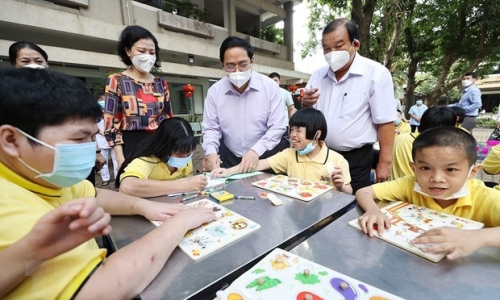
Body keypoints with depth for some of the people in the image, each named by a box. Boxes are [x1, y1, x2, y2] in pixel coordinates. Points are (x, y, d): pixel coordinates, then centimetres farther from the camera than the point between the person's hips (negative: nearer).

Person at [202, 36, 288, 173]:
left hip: (265, 157, -1)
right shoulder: (214, 91, 0)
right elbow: (211, 128, 4)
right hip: (229, 159, 2)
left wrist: (256, 150, -21)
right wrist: (211, 152, -14)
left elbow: (277, 127, -8)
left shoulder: (270, 86, -6)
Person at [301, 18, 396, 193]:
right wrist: (306, 104, -11)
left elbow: (385, 122, -10)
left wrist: (384, 163, -12)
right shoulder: (318, 75, 5)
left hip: (356, 159, -4)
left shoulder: (376, 73, -9)